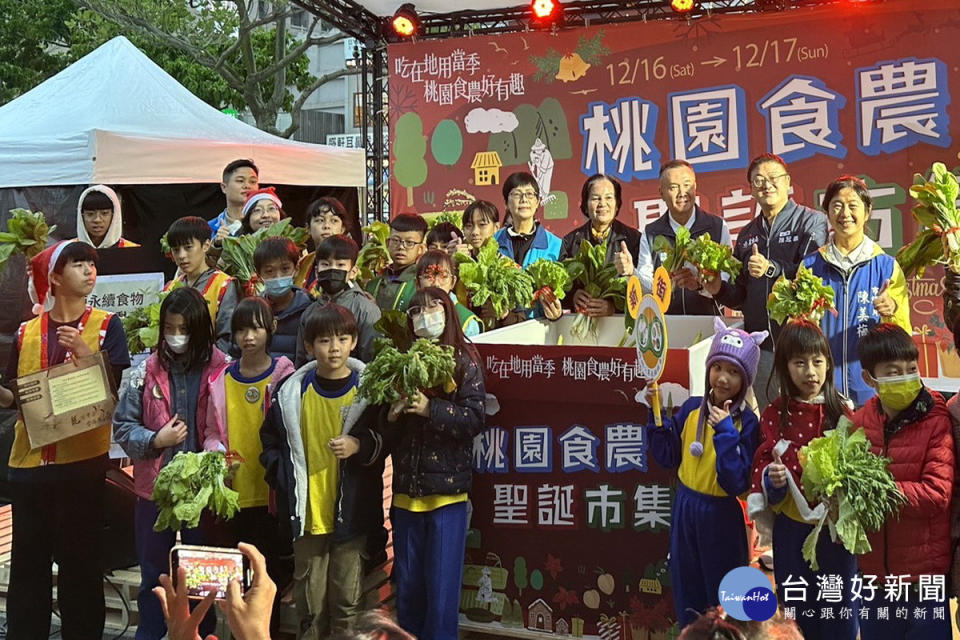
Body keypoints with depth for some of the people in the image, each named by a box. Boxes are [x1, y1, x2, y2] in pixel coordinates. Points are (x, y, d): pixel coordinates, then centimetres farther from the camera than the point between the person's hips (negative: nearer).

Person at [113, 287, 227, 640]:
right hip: (155, 486, 2)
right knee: (153, 573, 16)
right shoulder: (146, 372, -3)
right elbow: (122, 426, 1)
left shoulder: (222, 372, -9)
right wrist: (155, 441, -14)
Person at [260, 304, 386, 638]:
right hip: (307, 513, 2)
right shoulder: (293, 392, 1)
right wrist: (281, 476, 4)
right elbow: (270, 438, 15)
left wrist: (361, 445, -16)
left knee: (347, 599, 6)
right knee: (310, 602, 11)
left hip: (350, 512, -2)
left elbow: (386, 440, 2)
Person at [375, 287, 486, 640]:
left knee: (442, 587, 1)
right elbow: (383, 429, 9)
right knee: (407, 585, 13)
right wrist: (392, 415, -12)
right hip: (406, 491, 4)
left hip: (447, 491, -3)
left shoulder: (465, 361, -2)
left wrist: (430, 409, -20)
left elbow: (475, 418, -11)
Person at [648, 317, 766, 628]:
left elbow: (736, 483, -23)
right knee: (687, 594, 20)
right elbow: (668, 457, 3)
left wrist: (725, 432, -29)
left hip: (720, 515, -4)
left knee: (724, 601, 14)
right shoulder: (691, 408, -3)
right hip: (685, 508, 5)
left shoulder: (746, 422, -17)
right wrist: (657, 413, -7)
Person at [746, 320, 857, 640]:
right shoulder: (774, 414, -2)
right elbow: (762, 464, -1)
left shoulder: (842, 410, -3)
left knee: (839, 606, 10)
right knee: (796, 611, 14)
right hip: (791, 529, 1)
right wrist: (772, 479, -22)